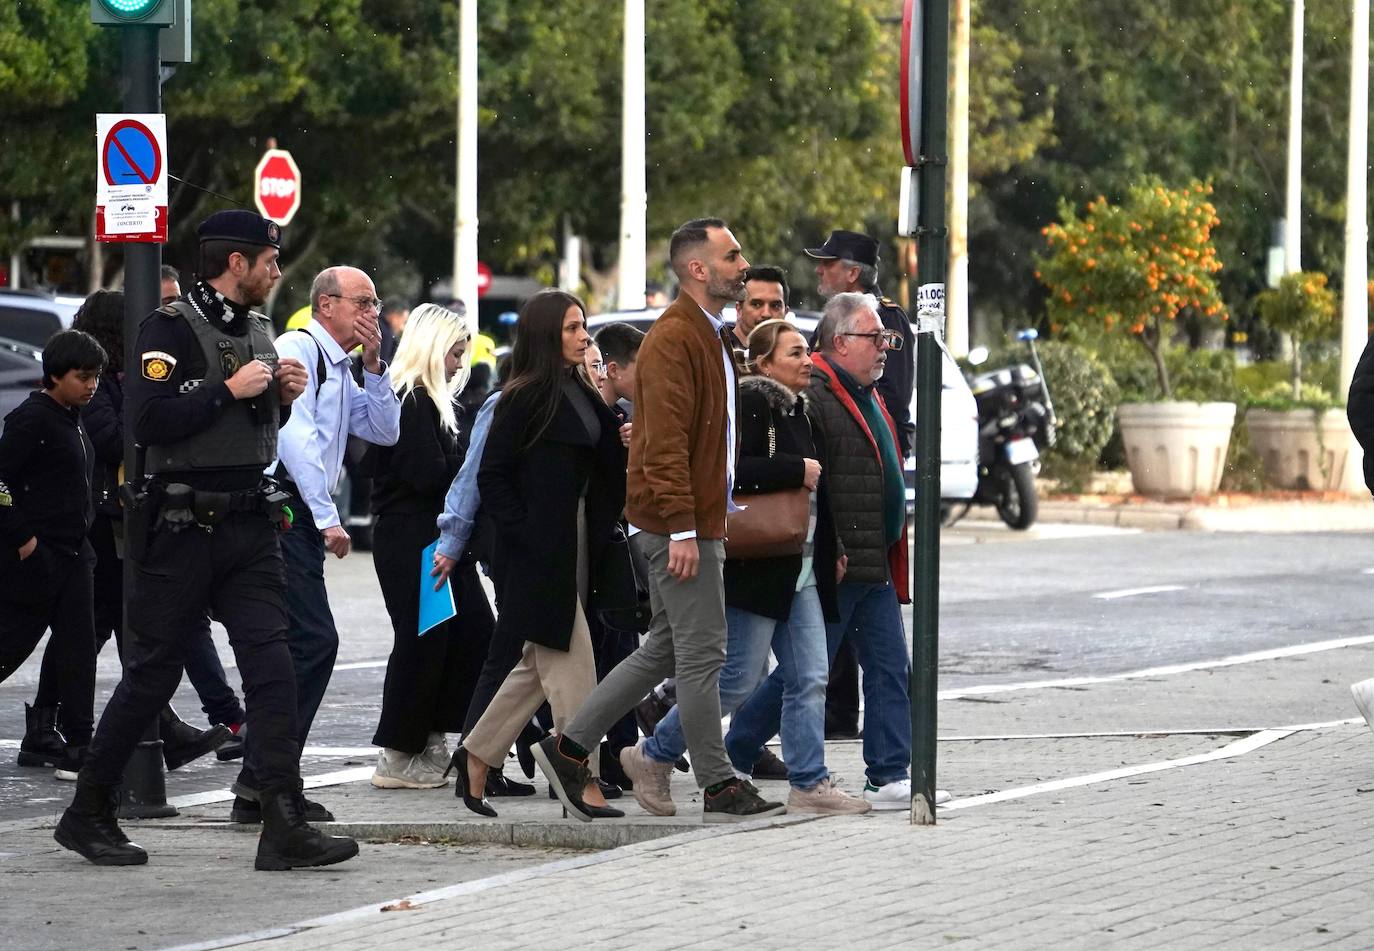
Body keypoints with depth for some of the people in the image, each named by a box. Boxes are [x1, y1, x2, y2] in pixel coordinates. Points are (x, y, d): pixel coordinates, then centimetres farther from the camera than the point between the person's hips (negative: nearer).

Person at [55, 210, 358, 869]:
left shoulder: (256, 330, 15)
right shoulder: (172, 328, -9)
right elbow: (147, 420, -21)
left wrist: (281, 398, 7)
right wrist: (230, 389, -19)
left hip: (249, 524, 7)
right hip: (181, 525, -6)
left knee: (271, 666, -6)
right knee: (152, 673, 2)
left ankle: (285, 827, -11)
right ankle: (88, 814, 16)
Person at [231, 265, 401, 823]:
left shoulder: (337, 369, 23)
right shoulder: (298, 349, -7)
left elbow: (385, 432, 21)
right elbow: (295, 435, -16)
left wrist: (373, 365, 9)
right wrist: (328, 520, -17)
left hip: (302, 519, 10)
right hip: (282, 502, -10)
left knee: (306, 645, 8)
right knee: (313, 641, -15)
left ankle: (262, 787, 9)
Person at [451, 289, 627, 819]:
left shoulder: (581, 394, 12)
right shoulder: (526, 398, -11)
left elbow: (608, 463, 14)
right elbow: (492, 477, -12)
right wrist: (523, 534, -16)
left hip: (575, 548, 8)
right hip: (539, 551, -8)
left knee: (541, 665, 14)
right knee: (570, 666, -6)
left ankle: (476, 756, 24)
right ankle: (583, 781, -2)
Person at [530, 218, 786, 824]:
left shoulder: (710, 336, 18)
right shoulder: (673, 338, -15)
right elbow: (665, 442, -21)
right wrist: (682, 529, -24)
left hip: (699, 522, 10)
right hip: (679, 526, -10)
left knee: (666, 649, 13)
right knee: (702, 651, -5)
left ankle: (569, 749, 17)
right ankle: (719, 789, 0)